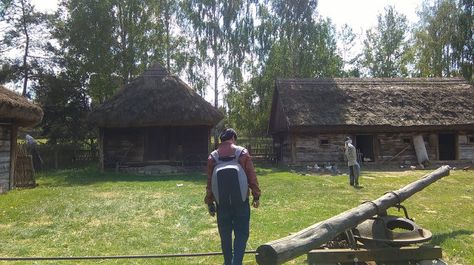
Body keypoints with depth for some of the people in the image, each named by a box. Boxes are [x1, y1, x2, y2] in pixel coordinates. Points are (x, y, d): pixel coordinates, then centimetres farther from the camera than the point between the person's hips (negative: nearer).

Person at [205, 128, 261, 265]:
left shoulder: (212, 156, 1)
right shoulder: (242, 152, -3)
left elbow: (210, 182, 3)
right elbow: (252, 177, -3)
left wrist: (210, 203, 10)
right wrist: (256, 196, 6)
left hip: (222, 202, 2)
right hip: (241, 201, -2)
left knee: (225, 235, 14)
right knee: (241, 234, 6)